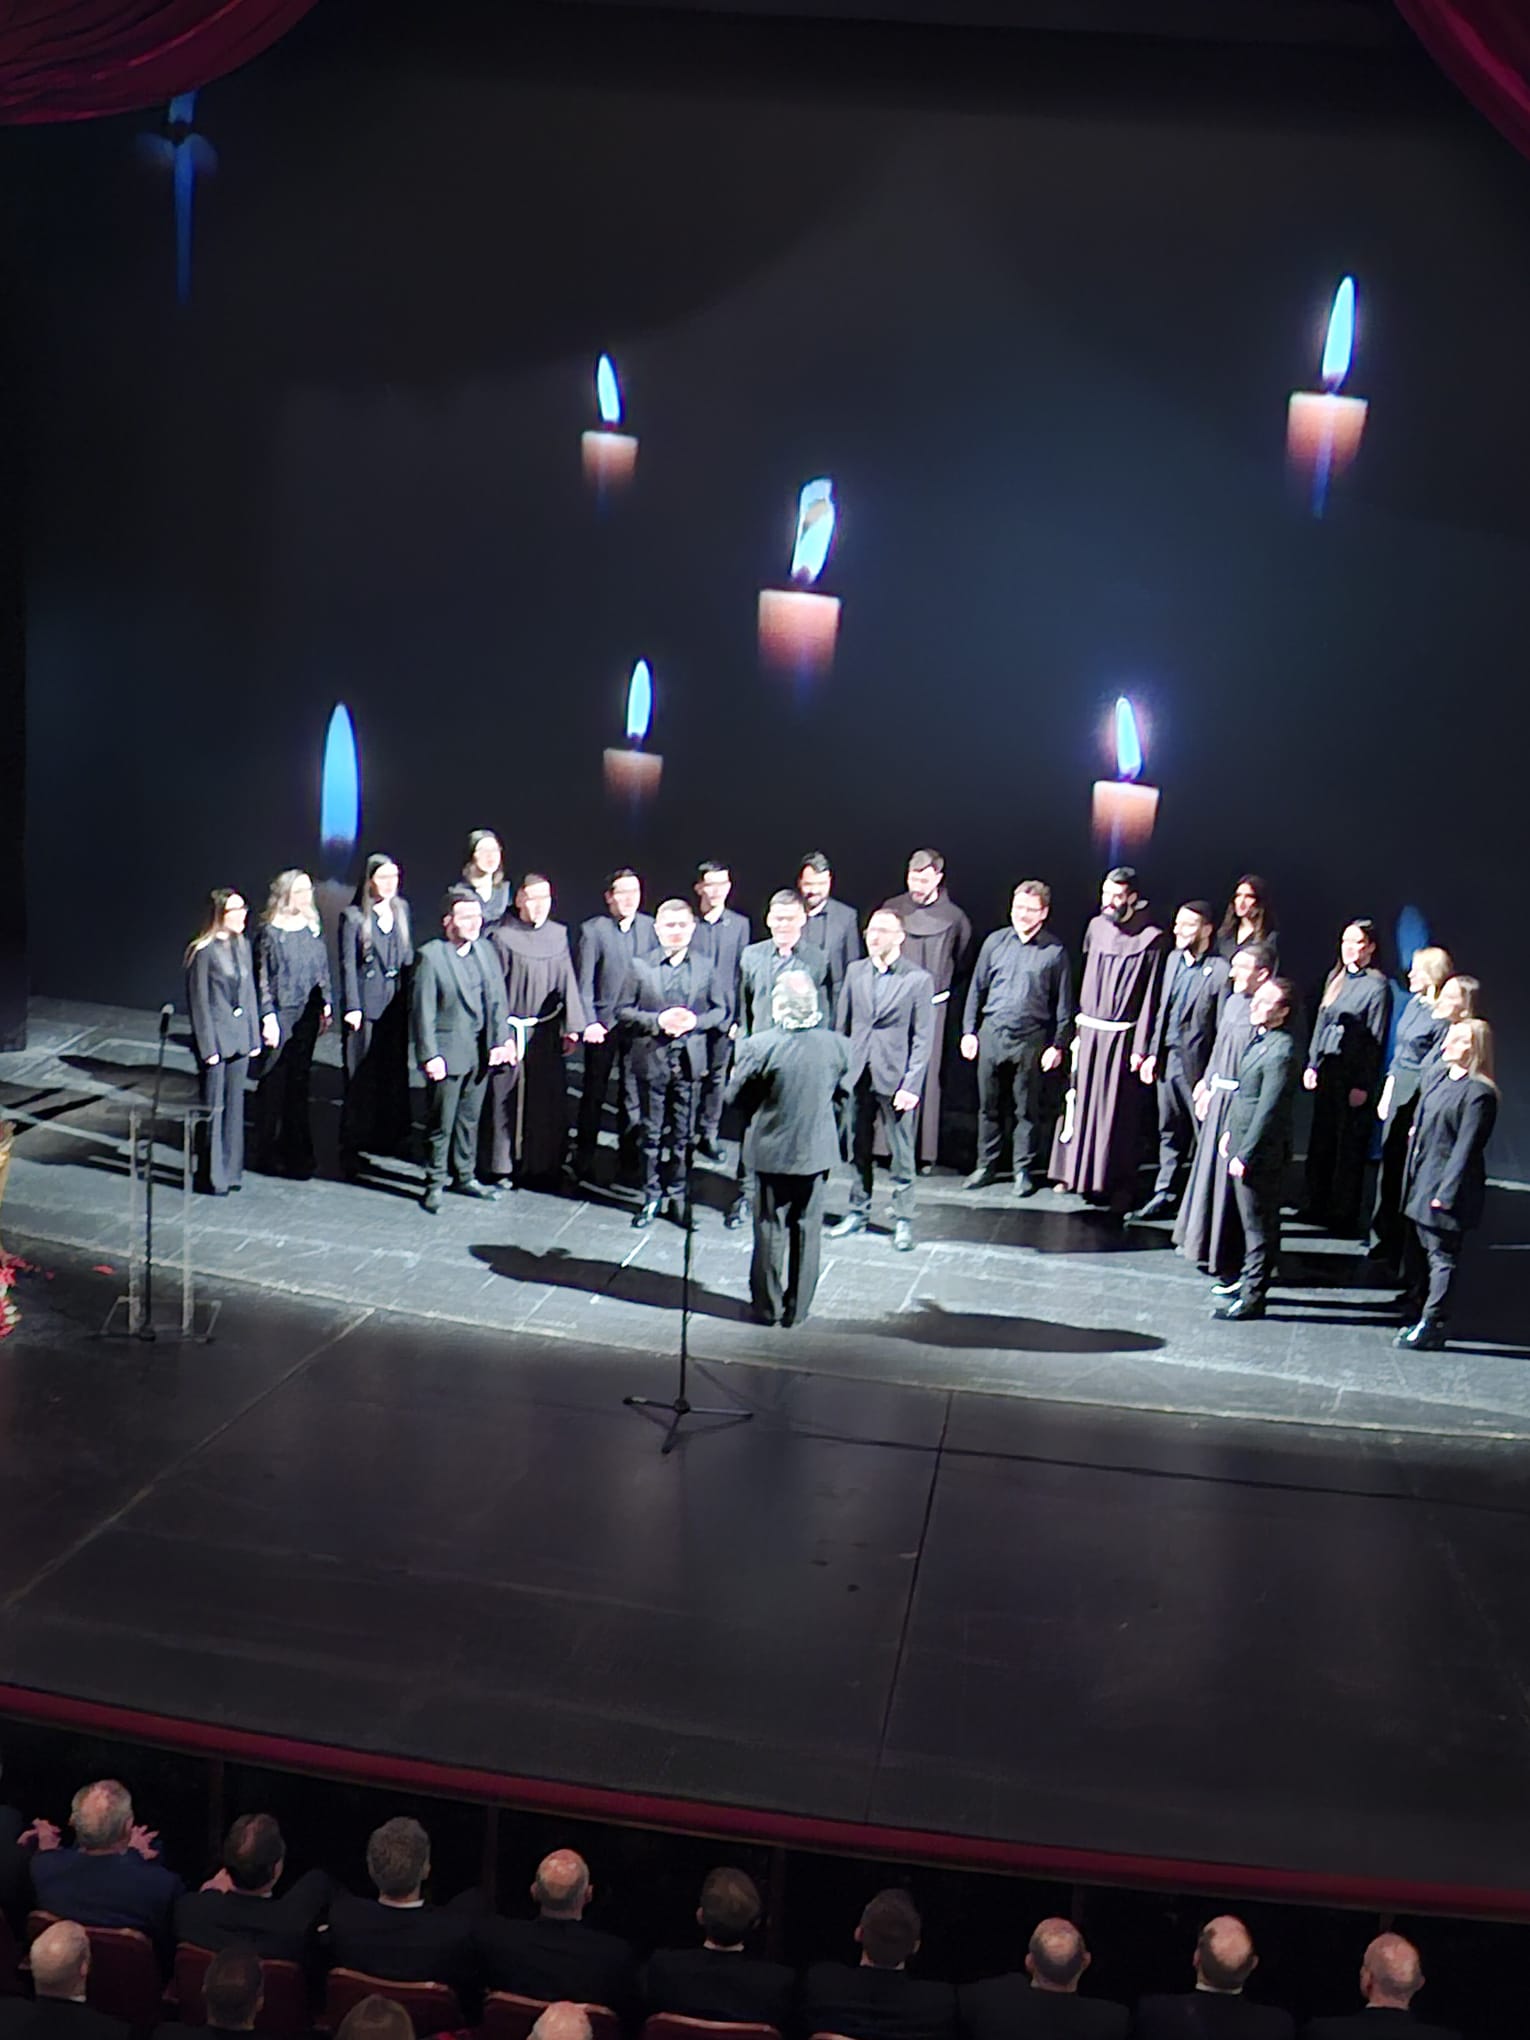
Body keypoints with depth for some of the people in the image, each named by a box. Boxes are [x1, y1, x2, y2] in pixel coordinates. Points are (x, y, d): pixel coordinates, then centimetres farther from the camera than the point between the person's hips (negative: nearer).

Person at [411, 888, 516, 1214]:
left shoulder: (483, 951, 6)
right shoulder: (430, 955, -11)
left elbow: (496, 999, 6)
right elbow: (424, 1011, -12)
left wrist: (501, 1040, -3)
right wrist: (430, 1055, -14)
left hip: (480, 1051, 5)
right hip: (447, 1053, -5)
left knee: (470, 1118, 16)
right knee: (441, 1122, 3)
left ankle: (464, 1176, 30)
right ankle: (434, 1184, 16)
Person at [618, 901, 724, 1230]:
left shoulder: (704, 967, 6)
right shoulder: (641, 967, 1)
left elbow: (718, 1010, 9)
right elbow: (624, 1011, 0)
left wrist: (695, 1021, -11)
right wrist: (657, 1021, -15)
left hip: (689, 1062, 1)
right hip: (652, 1060, -1)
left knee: (684, 1134, 6)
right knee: (651, 1133, 6)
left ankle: (678, 1195, 17)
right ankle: (651, 1196, 16)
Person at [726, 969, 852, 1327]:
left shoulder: (758, 1046, -20)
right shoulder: (837, 1045, -12)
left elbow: (734, 1095, -9)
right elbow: (842, 1092, 3)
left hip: (770, 1150, -2)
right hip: (816, 1151, 2)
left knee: (770, 1230, 13)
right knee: (807, 1229, 15)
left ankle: (768, 1306, 24)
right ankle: (798, 1307, 24)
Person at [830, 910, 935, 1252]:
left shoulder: (919, 980, -5)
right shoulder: (855, 972, 8)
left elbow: (923, 1038, -6)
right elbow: (843, 1024, 13)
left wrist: (911, 1085, -11)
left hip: (894, 1078, -4)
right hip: (857, 1076, 4)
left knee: (901, 1153, 1)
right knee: (857, 1149, 13)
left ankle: (903, 1220, 12)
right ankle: (858, 1212, 25)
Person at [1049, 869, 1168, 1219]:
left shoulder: (1150, 938, -9)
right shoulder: (1096, 927, 9)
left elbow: (1151, 995, -10)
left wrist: (1141, 1047, -13)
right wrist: (1077, 1028, 12)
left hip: (1122, 1036, -5)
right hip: (1089, 1031, 5)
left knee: (1117, 1111, -2)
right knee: (1082, 1101, 9)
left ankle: (1119, 1186, 6)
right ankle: (1080, 1173, 20)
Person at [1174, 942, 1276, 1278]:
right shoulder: (1233, 1001, 9)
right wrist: (1207, 1086, 19)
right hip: (1219, 1097, 9)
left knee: (1233, 1180, -2)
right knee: (1209, 1170, 18)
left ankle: (1231, 1257, 9)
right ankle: (1206, 1243, 33)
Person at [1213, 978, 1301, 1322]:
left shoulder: (1281, 1052, -23)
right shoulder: (1259, 1037, 6)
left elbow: (1268, 1110, -23)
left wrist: (1244, 1155, -19)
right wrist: (1229, 1130, 18)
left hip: (1261, 1152, -9)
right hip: (1243, 1141, 9)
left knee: (1259, 1224, 3)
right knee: (1252, 1220, 21)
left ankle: (1252, 1296, 12)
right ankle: (1249, 1279, 35)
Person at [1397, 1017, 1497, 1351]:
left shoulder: (1479, 1093, -17)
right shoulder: (1443, 1079, 8)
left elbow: (1465, 1148, -19)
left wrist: (1446, 1192, -20)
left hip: (1446, 1186, -9)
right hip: (1421, 1183, 9)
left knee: (1442, 1257, -1)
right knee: (1417, 1251, 18)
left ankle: (1431, 1327, 4)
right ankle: (1418, 1307, 32)